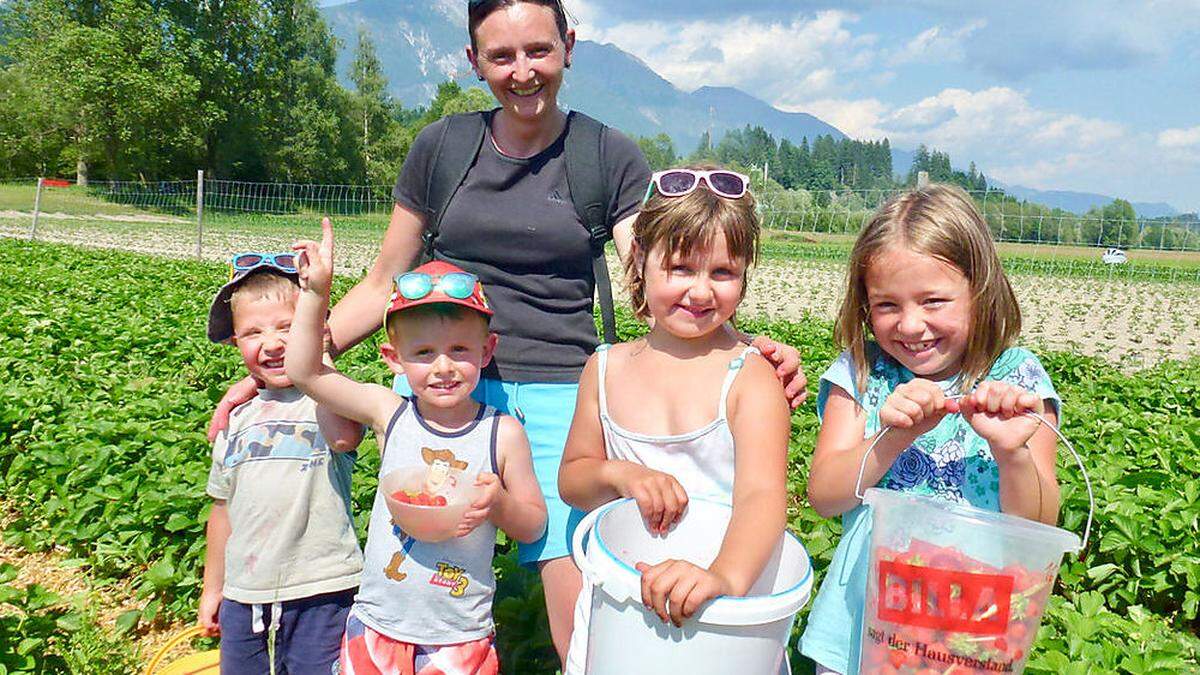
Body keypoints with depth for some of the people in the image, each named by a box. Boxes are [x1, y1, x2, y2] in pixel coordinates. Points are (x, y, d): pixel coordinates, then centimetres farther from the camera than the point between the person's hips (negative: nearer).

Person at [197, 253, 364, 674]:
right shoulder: (239, 418, 8)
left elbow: (344, 436, -35)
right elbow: (224, 508, 17)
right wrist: (212, 588, 22)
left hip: (320, 593, -5)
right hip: (244, 594, 5)